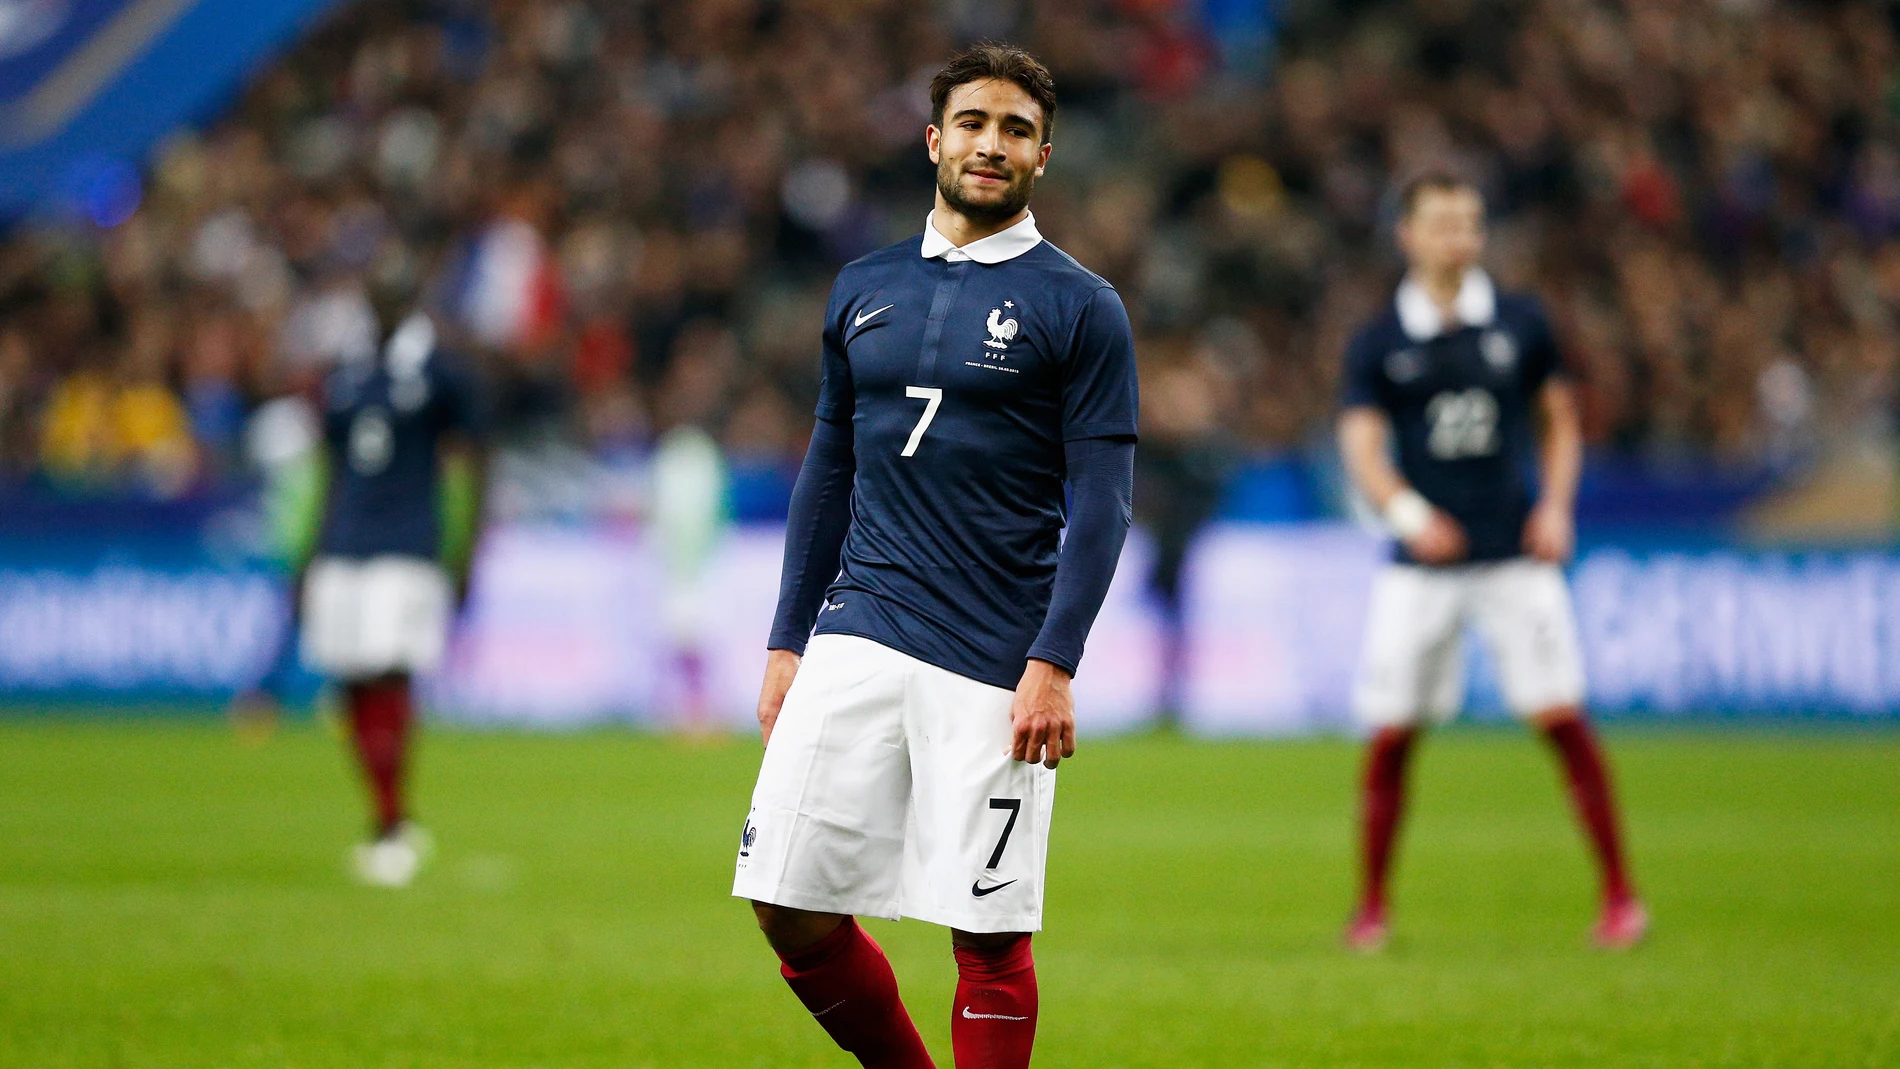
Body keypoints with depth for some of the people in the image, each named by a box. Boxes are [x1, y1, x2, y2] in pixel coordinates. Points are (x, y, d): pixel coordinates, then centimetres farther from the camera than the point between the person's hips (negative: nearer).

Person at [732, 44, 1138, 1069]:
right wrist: (786, 642, 14)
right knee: (792, 908, -1)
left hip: (995, 668, -4)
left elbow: (1101, 503, -5)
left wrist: (1053, 663, -15)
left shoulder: (1081, 308, 0)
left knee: (987, 935, -4)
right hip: (857, 639, 4)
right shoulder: (865, 288, 13)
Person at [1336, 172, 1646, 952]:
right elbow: (1362, 448, -6)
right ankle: (1371, 908, 12)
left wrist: (1556, 506, 0)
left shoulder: (1519, 323, 6)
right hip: (1422, 562, 0)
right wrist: (1407, 511, -26)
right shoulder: (1378, 344, 2)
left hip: (1515, 554, 0)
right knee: (1391, 734, -2)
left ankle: (1619, 894, -1)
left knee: (1561, 716, -8)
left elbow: (1560, 420, 16)